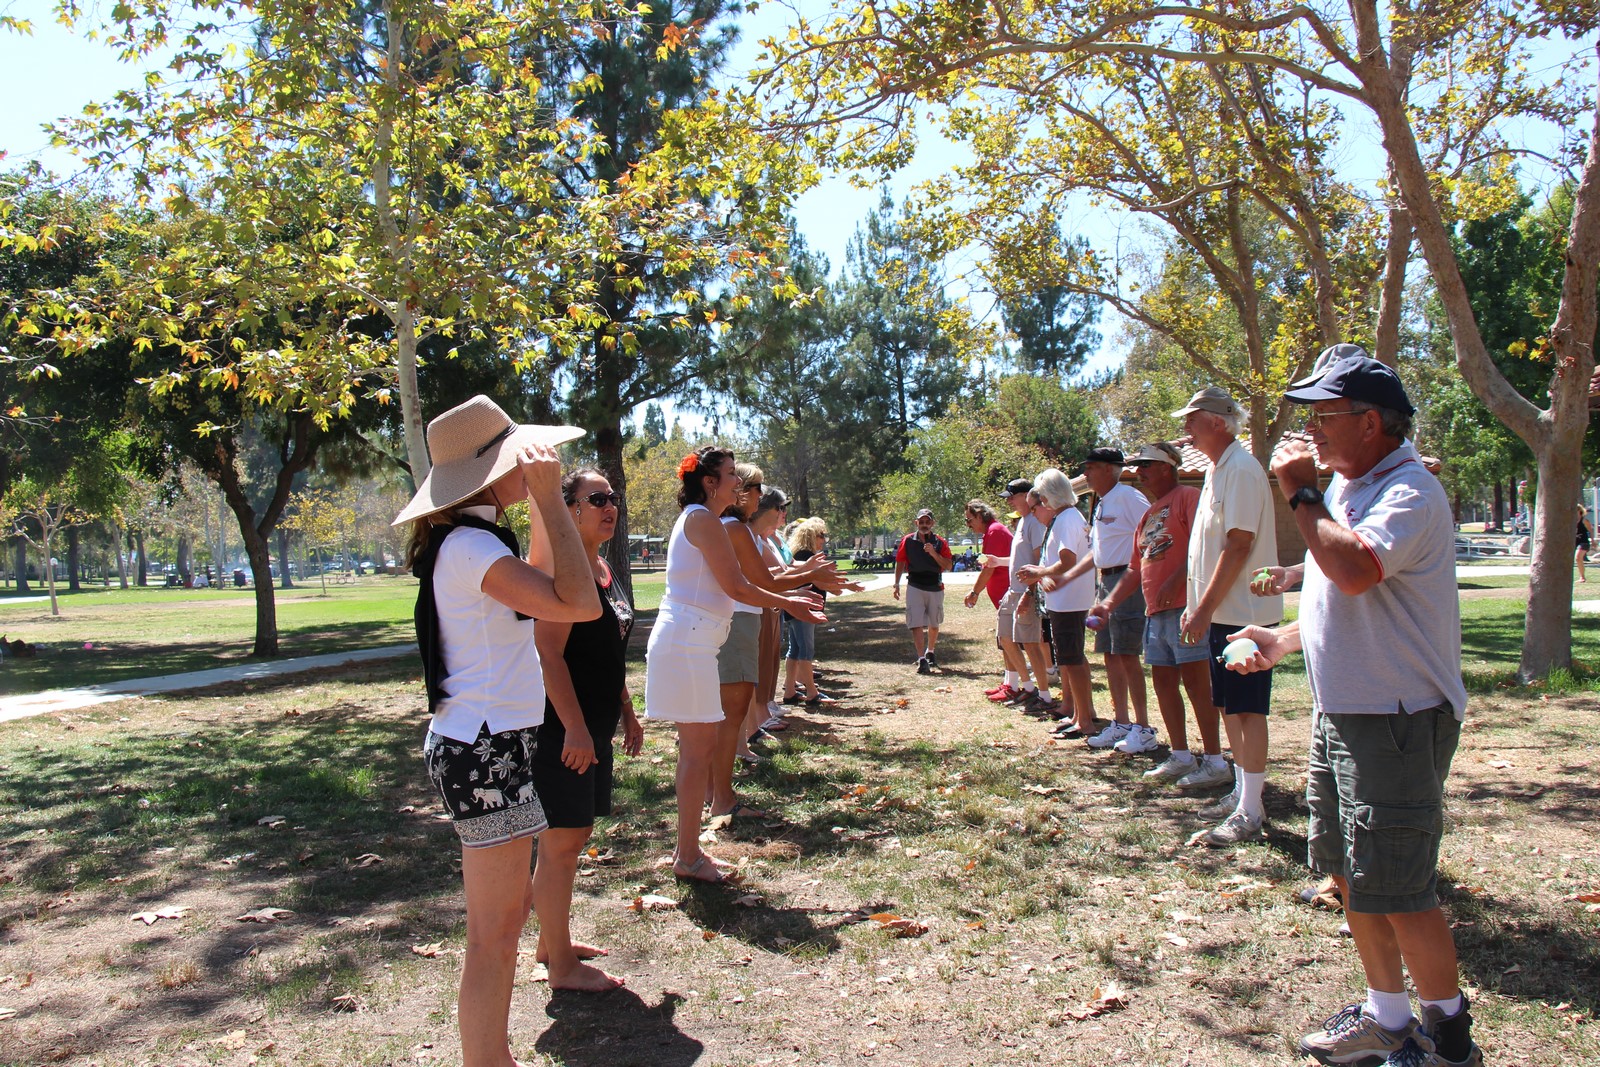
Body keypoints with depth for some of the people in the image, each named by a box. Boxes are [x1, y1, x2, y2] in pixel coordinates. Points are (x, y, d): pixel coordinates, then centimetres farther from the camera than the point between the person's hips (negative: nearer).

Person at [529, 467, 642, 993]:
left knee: (576, 833, 18)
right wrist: (574, 728, -24)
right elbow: (549, 654, -22)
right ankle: (561, 964, 12)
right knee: (561, 841, 0)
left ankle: (552, 940, 33)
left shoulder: (602, 568, 13)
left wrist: (626, 713, 21)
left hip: (594, 724, 10)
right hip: (564, 727, -10)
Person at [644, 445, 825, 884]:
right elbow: (737, 588, -14)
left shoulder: (697, 519, 19)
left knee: (696, 748, 15)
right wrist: (786, 602, -1)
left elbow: (730, 587, 19)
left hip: (686, 644, 10)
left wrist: (786, 599, 20)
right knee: (700, 749, -5)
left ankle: (687, 849, 23)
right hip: (687, 643, -10)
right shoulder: (702, 518, -11)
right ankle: (688, 858, 3)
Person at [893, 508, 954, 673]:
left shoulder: (940, 542, 0)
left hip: (935, 587, 1)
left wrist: (934, 554, -18)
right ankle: (921, 659, -13)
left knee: (934, 624, 15)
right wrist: (896, 584, 4)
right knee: (916, 624, -11)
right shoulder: (907, 540, 1)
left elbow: (948, 566, -5)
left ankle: (931, 653, 37)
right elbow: (900, 563, 9)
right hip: (915, 586, -1)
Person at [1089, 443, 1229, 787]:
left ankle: (1215, 761, -3)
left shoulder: (1188, 497, -5)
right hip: (1155, 611, 9)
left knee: (1195, 679, -8)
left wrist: (1176, 580, -25)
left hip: (1184, 605, -9)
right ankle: (1181, 756, 18)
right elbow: (1136, 569, 23)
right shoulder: (1149, 514, 23)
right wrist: (1109, 602, 15)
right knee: (1163, 680, 10)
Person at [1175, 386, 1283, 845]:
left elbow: (1238, 547, -22)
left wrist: (1204, 610, -21)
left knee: (1247, 708, -4)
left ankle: (1250, 812, 2)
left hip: (1243, 612, -10)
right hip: (1220, 612, 10)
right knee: (1229, 706, 15)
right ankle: (1242, 793, 26)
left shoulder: (1241, 471, -16)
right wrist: (1195, 606, 17)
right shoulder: (1217, 470, 15)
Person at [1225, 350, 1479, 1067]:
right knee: (1346, 869, 16)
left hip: (1396, 720, -10)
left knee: (1395, 887, -2)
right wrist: (1283, 641, 10)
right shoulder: (1345, 487, 13)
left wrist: (1300, 493, -23)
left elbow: (1356, 570, -36)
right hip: (1339, 712, 10)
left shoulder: (1410, 493, -17)